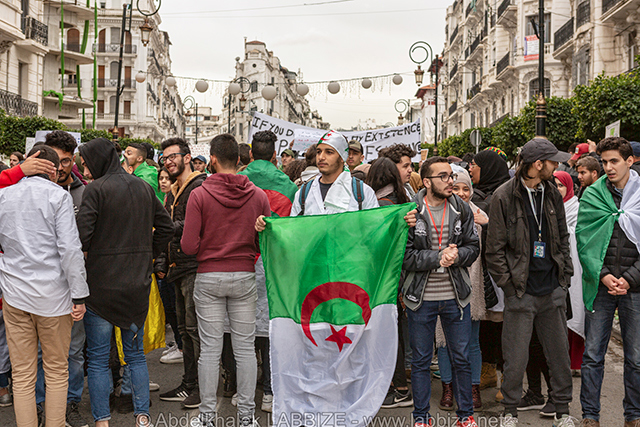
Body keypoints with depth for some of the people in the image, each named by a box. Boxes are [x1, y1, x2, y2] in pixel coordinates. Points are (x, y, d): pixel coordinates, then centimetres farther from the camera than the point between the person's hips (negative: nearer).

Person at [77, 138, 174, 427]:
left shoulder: (97, 189, -11)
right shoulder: (143, 188, 8)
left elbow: (82, 234, -19)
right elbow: (166, 227, 13)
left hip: (102, 283, -5)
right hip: (138, 284, 6)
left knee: (97, 358, 6)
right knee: (135, 354, 15)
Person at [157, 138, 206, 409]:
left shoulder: (200, 187, -9)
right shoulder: (172, 192, 21)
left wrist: (175, 227, -14)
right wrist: (162, 263, 18)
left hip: (195, 267, -9)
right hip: (179, 269, 9)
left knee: (195, 328, -6)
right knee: (184, 328, 13)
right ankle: (189, 384, 22)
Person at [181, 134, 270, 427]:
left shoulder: (199, 195, -9)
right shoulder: (258, 195, -2)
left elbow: (188, 246, -11)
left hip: (209, 278, -2)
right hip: (244, 277, 2)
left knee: (210, 349, 6)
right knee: (245, 347, 9)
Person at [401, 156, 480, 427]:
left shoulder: (462, 210, 2)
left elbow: (473, 247, 4)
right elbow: (404, 256, -13)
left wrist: (456, 255, -17)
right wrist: (438, 257, -21)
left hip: (456, 297, 3)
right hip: (421, 299, -2)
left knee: (462, 359, 12)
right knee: (420, 361, 10)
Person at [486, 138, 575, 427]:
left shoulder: (552, 193, 8)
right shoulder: (504, 197, -8)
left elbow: (562, 237, 16)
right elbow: (495, 248, -7)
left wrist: (565, 274, 9)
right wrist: (509, 283, -9)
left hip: (553, 290, 5)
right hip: (521, 292, -5)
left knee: (560, 352, 12)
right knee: (516, 358, 2)